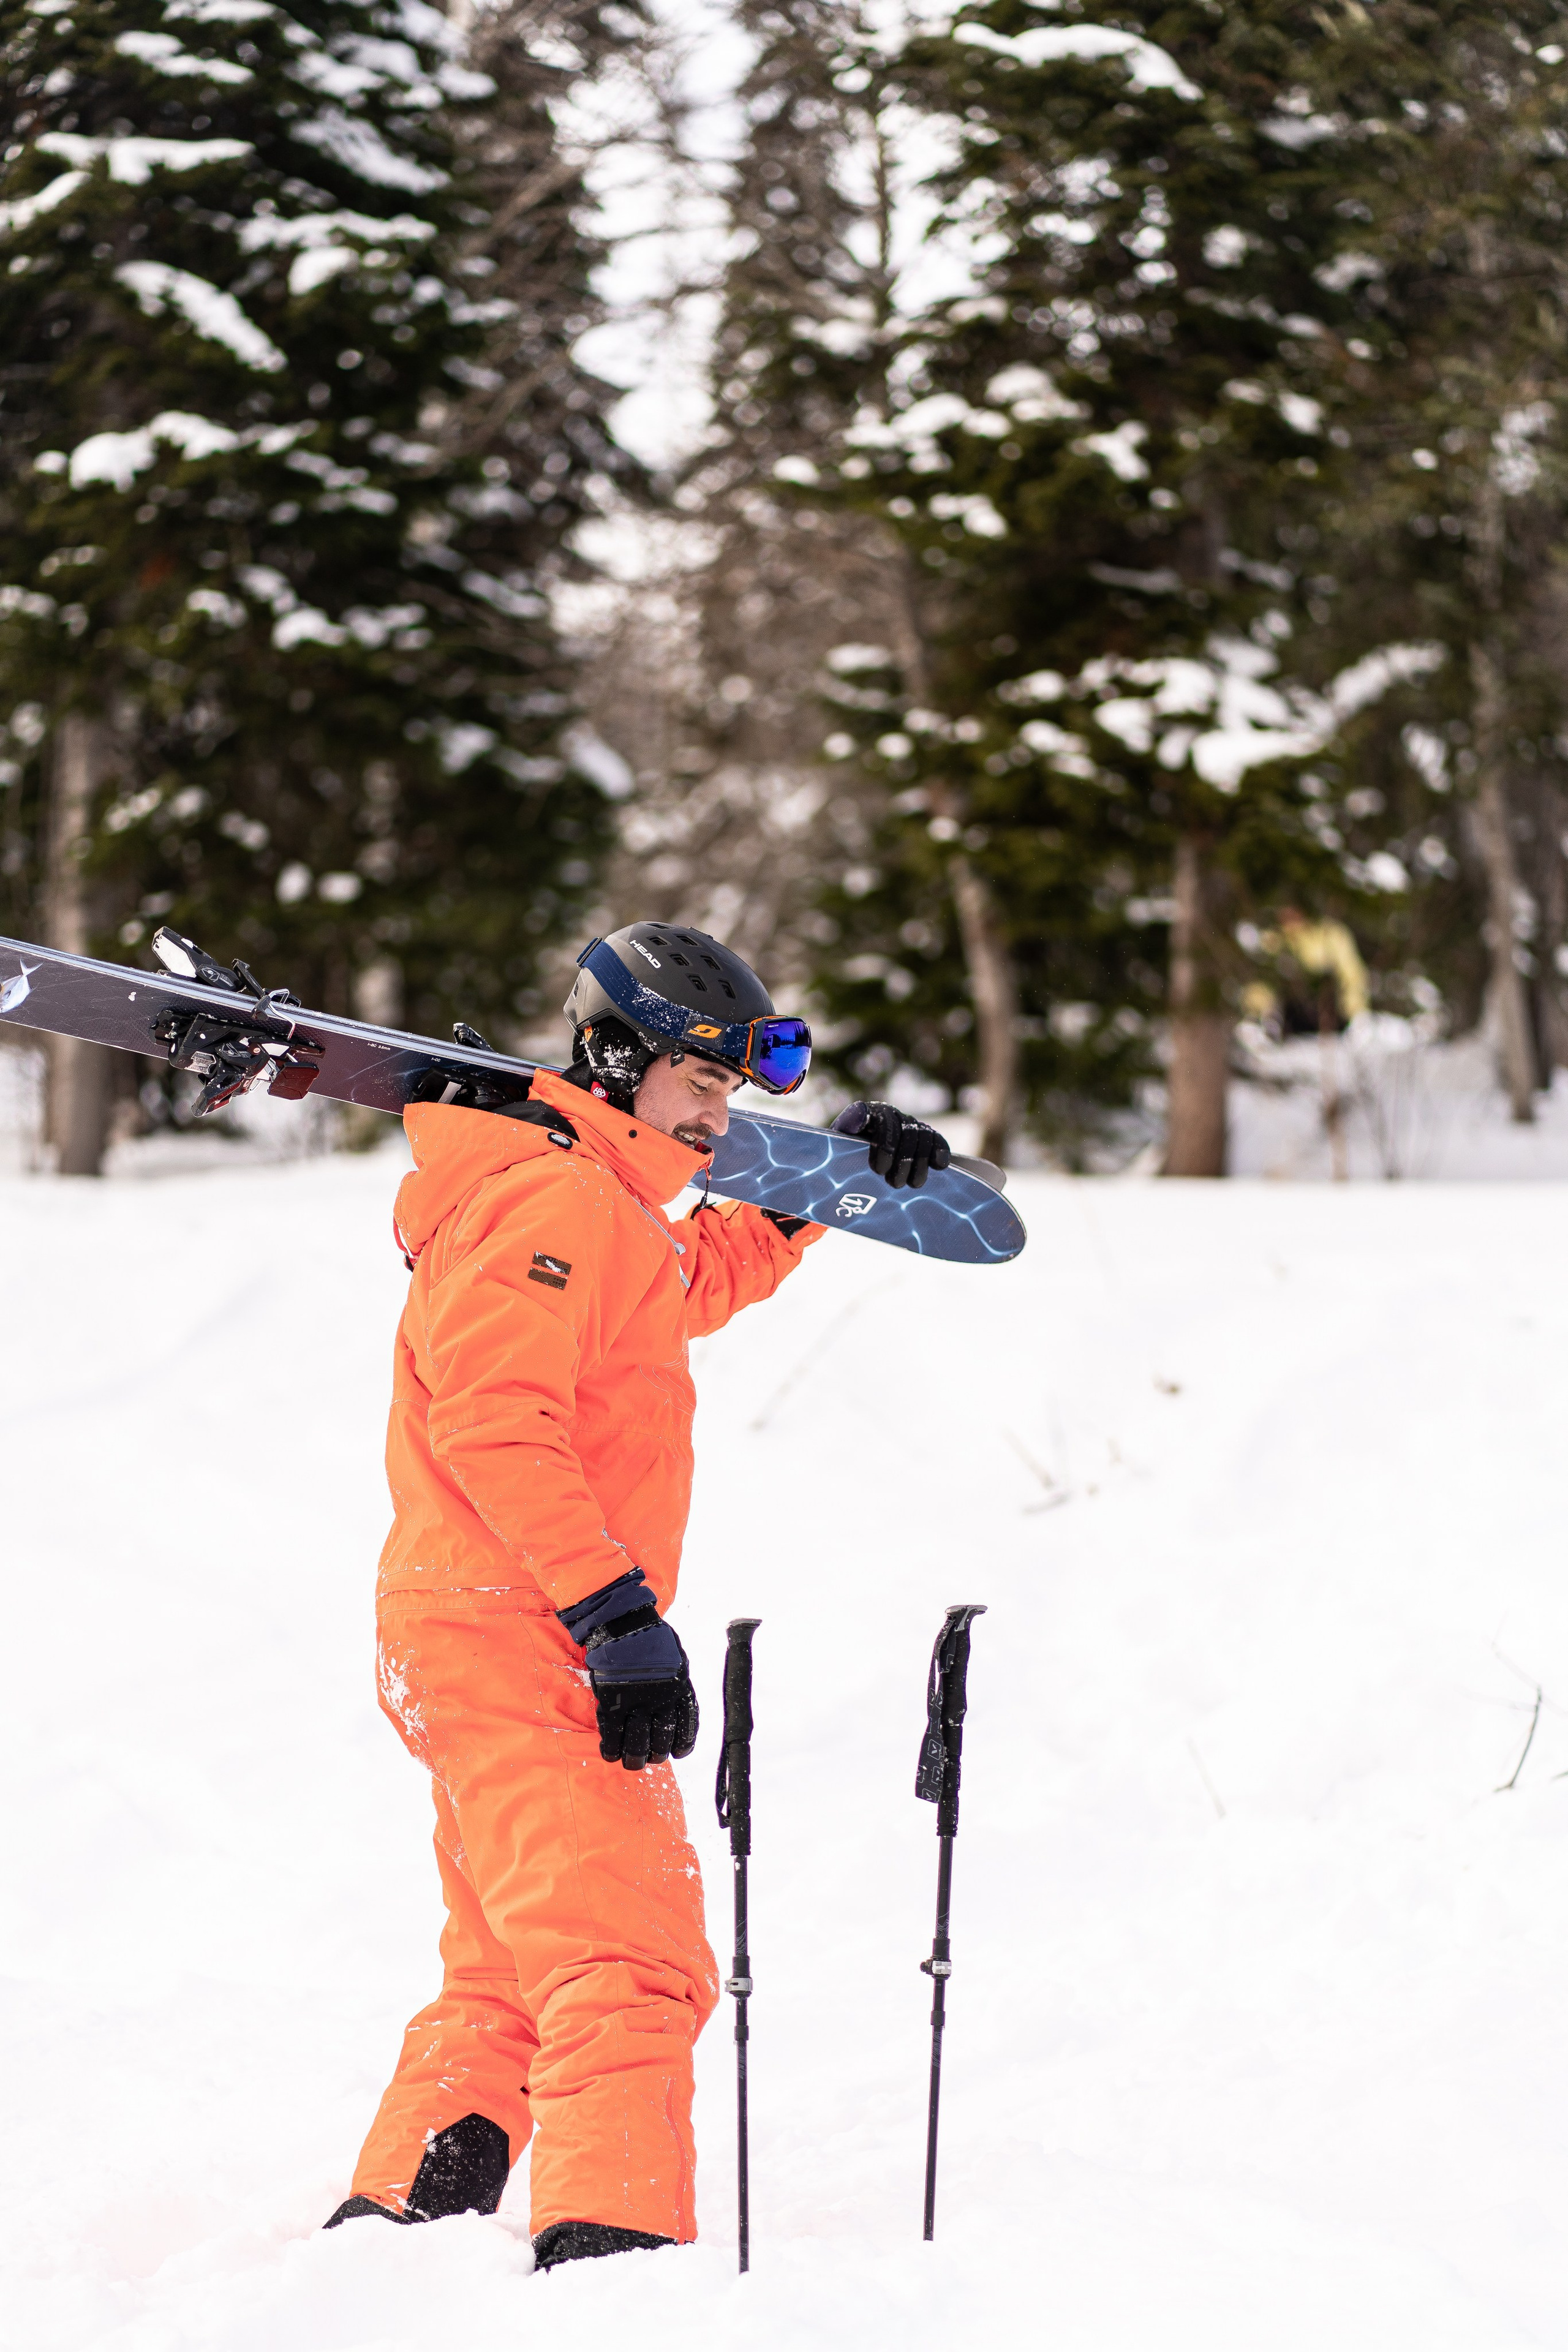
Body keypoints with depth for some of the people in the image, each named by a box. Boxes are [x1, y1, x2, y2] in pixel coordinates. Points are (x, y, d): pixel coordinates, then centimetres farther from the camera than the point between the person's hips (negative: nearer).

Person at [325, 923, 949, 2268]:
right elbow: (493, 1421, -24)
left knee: (513, 1982, 20)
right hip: (526, 1651, -11)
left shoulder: (607, 1213, 20)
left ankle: (392, 2225, 27)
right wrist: (616, 1612, -27)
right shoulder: (554, 1198, -12)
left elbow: (702, 1281, 42)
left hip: (476, 1650, 11)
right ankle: (613, 2237, -27)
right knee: (632, 1969, -18)